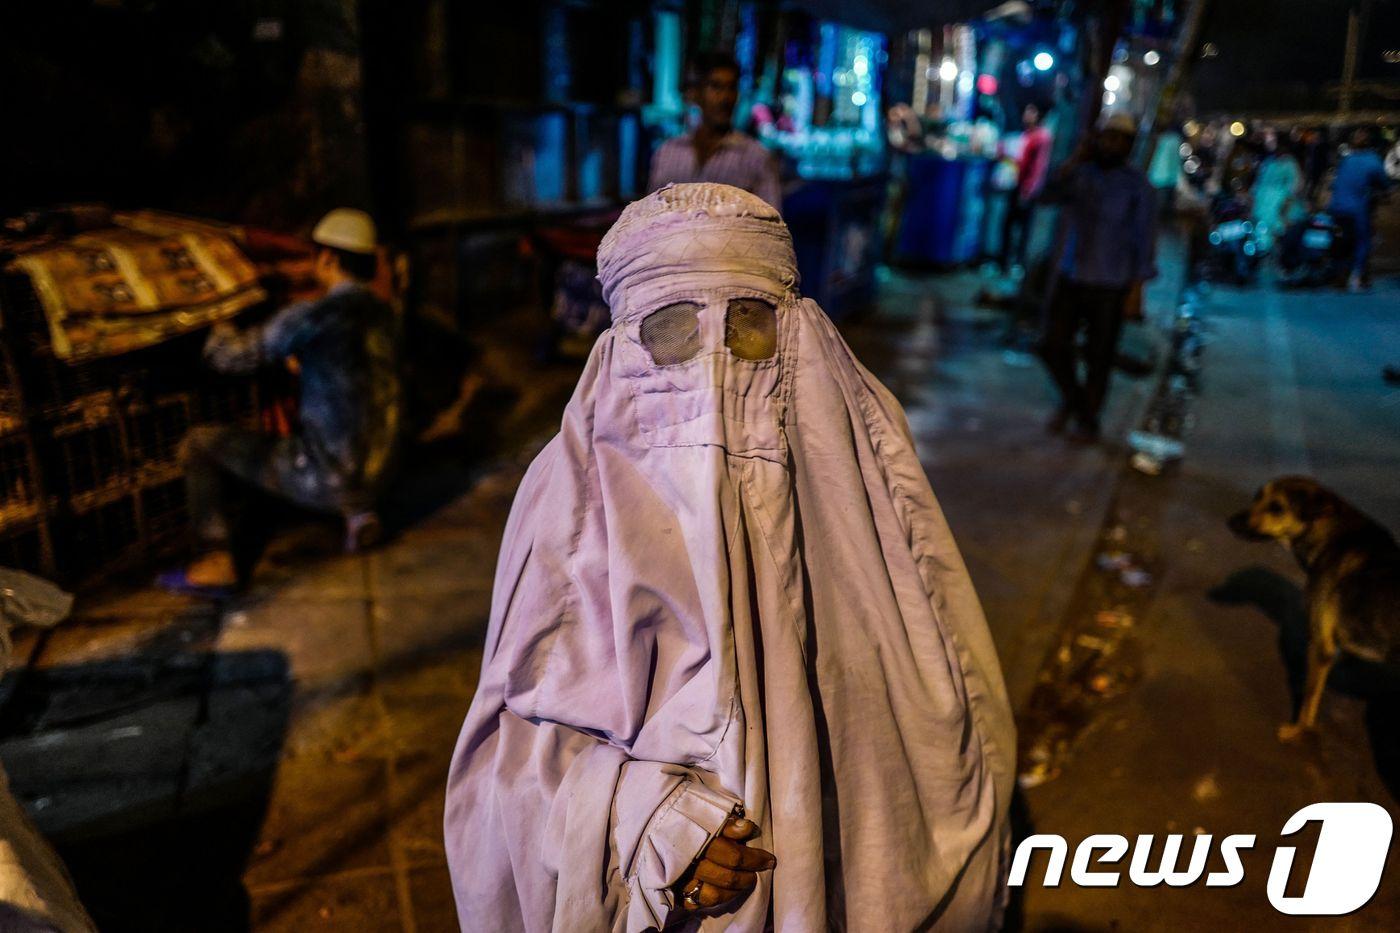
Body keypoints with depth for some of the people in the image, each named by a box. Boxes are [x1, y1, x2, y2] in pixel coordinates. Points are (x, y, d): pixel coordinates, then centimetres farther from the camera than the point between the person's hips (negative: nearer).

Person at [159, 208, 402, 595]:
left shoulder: (314, 316, -16)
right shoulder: (384, 315, 5)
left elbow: (225, 356, -7)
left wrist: (221, 332, 14)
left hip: (324, 478, -7)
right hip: (375, 475, 7)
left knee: (199, 443, 8)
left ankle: (216, 563, 9)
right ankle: (358, 510, 22)